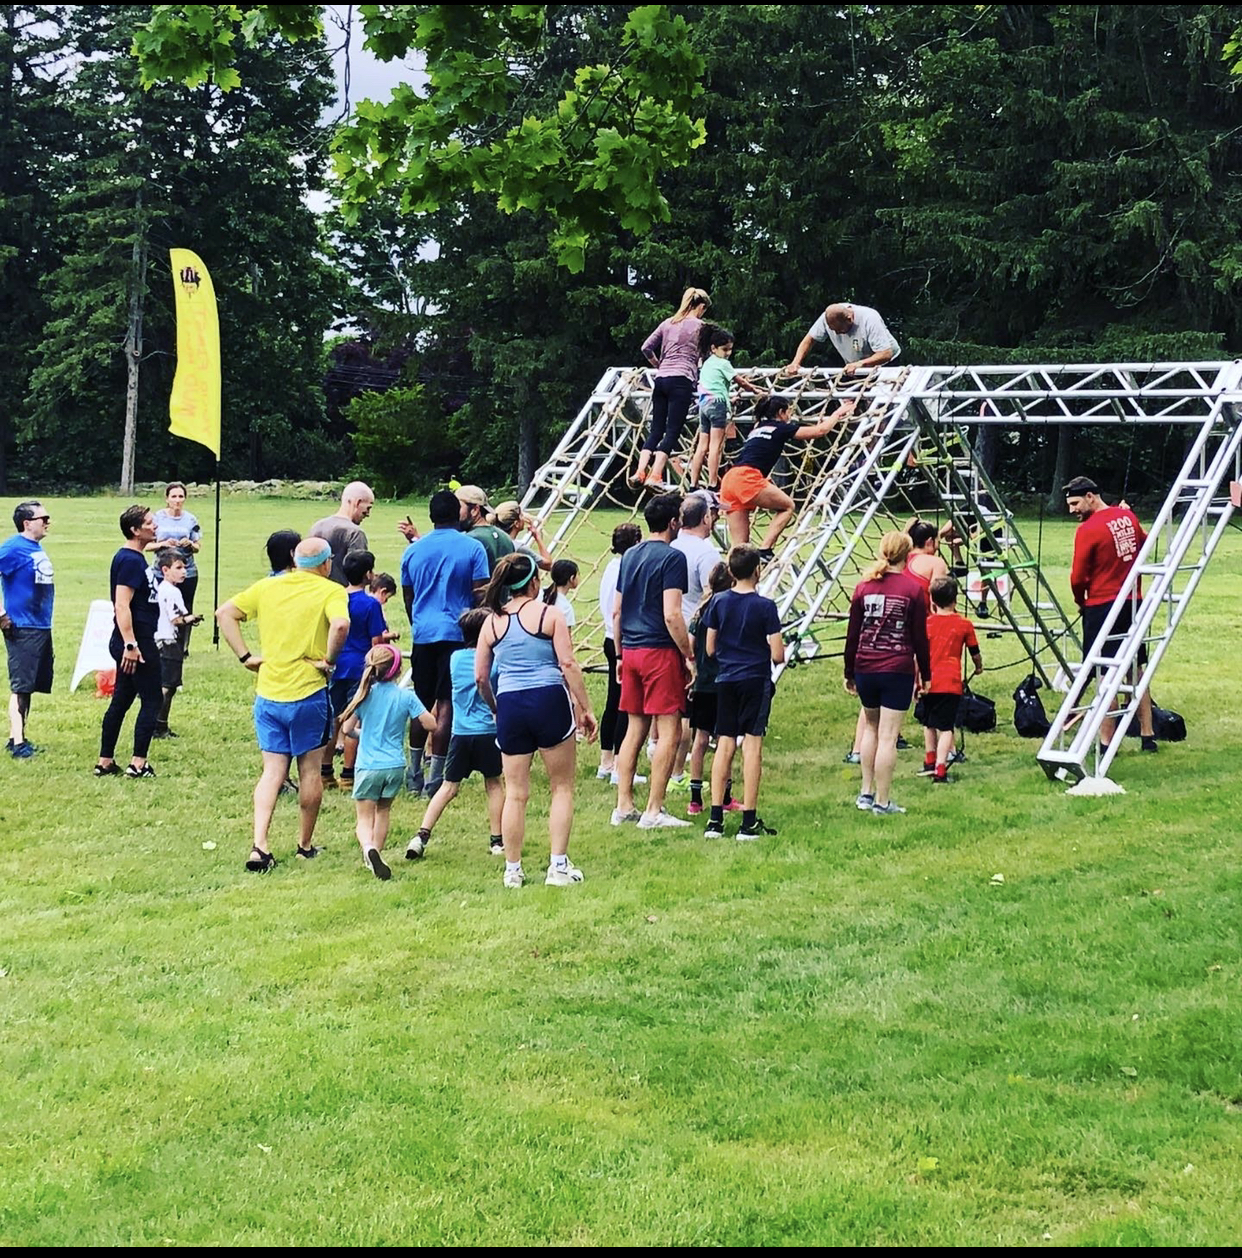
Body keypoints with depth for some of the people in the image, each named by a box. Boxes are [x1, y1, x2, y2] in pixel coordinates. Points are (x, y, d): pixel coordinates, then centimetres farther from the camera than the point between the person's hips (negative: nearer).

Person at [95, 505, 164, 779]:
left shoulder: (133, 558, 14)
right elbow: (122, 606, -23)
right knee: (152, 700, -2)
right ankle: (138, 764, 1)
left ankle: (105, 762, 17)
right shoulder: (130, 561, -17)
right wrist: (130, 644, -28)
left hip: (135, 643, 10)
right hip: (137, 643, -10)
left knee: (121, 702, 12)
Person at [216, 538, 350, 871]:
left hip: (268, 693, 4)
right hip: (308, 693, -4)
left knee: (273, 771, 8)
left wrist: (245, 657, 4)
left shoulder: (267, 587, 9)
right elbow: (340, 624, -27)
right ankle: (305, 846, 22)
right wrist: (329, 660, -13)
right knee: (310, 770, 12)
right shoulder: (331, 591, -7)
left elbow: (225, 613, 6)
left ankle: (259, 847, -6)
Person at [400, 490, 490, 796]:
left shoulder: (413, 550, 7)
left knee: (423, 703, 14)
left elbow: (408, 597, 15)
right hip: (457, 633, -3)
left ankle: (414, 775, 18)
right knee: (446, 705, -2)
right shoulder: (473, 548, -4)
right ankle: (436, 777, -3)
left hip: (423, 633, 3)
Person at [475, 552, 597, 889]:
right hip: (549, 700, -3)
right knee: (562, 788, 8)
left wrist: (495, 708, 24)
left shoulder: (492, 623, 8)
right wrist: (585, 708, -2)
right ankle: (558, 866, 5)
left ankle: (512, 870, 12)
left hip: (510, 705, 3)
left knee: (515, 793, 9)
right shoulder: (549, 615, -1)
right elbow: (568, 665, -7)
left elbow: (480, 677, 8)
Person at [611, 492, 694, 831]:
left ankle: (624, 807, 15)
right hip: (660, 651, -8)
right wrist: (689, 656, -11)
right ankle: (654, 812, -3)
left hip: (631, 651, 8)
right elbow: (671, 615, -17)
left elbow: (616, 611, 15)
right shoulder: (672, 557, -10)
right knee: (669, 732, -2)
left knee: (635, 729, 13)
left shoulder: (629, 556, 12)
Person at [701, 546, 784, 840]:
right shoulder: (765, 606, -10)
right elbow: (777, 655, -10)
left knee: (724, 745, 8)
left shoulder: (719, 602, 1)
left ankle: (715, 819, 6)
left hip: (725, 680, 4)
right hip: (756, 680, -4)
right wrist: (781, 651, 12)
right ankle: (749, 822, -3)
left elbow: (710, 648, 7)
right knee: (752, 745, -2)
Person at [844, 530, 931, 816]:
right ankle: (882, 801, 3)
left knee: (871, 727, 21)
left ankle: (866, 793, 22)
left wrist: (849, 673, 15)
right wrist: (925, 675, 7)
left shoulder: (864, 587, 4)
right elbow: (920, 638, -3)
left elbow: (852, 635, 6)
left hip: (865, 669, 4)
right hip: (898, 670, -4)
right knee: (888, 736, 0)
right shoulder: (913, 589, -5)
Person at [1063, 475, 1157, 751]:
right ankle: (1148, 735, 19)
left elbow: (1078, 577, -13)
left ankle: (1107, 740, -1)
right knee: (1136, 671, 15)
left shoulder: (1088, 530, -16)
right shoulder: (1127, 517, 5)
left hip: (1102, 607, -7)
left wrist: (1081, 601, 3)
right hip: (1133, 604, 7)